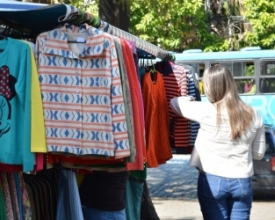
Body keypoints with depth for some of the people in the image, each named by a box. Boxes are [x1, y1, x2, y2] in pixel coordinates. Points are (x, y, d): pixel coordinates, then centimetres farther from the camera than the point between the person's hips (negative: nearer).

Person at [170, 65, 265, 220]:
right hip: (242, 181, 3)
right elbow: (259, 154, 6)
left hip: (212, 180, -3)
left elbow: (175, 102, 5)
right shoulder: (253, 115, -1)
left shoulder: (206, 111, -11)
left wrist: (189, 99, 25)